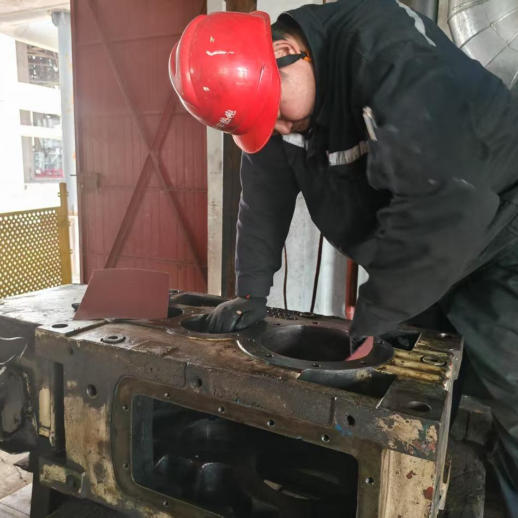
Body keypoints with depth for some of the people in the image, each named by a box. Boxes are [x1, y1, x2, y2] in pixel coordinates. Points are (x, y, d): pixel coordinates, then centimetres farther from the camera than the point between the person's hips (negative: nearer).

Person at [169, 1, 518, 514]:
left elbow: (442, 202, -35)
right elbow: (264, 198, 1)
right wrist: (251, 294, -2)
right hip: (416, 263, 6)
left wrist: (369, 319, -26)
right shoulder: (264, 96, -6)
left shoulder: (386, 46, -30)